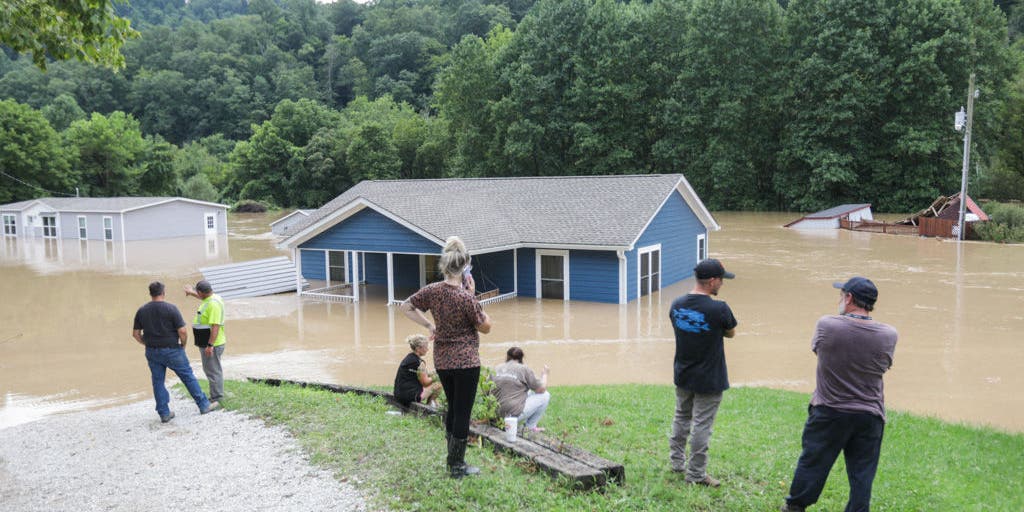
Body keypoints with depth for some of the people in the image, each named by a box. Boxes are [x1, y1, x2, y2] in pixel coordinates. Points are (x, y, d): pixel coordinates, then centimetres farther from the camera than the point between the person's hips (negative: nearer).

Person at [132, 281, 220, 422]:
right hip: (172, 351, -4)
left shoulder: (141, 311, 0)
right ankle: (204, 405, 14)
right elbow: (182, 331, -18)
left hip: (152, 352, 4)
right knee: (188, 377, 6)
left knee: (158, 381, 11)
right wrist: (183, 344, 0)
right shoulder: (171, 308, -14)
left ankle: (164, 413, 14)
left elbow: (135, 333, 5)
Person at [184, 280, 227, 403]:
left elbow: (215, 326, -27)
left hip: (211, 345, -11)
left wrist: (210, 345, -29)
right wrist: (192, 293, 49)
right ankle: (216, 396, 27)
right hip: (207, 343, 11)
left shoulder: (213, 304, -23)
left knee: (213, 371, -5)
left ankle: (217, 399, 1)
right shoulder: (210, 299, 8)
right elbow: (204, 298, 36)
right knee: (209, 369, 18)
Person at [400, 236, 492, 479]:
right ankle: (458, 466, 15)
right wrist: (473, 296, -10)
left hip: (441, 360, 7)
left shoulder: (432, 290, -4)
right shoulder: (466, 297, -21)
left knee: (452, 407, 22)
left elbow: (406, 307, 10)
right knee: (463, 412, 5)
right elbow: (485, 327, -9)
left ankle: (452, 459, 32)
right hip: (466, 361, -6)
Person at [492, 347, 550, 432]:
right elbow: (541, 389, -2)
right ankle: (530, 426, 12)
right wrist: (545, 374, 17)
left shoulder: (496, 369, 9)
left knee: (528, 393, 29)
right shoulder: (524, 369, -6)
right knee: (545, 395, 9)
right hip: (515, 414, -7)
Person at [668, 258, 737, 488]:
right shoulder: (719, 309, -22)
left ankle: (677, 461, 32)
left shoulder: (677, 305, -5)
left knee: (681, 418, 21)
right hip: (709, 380, -6)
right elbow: (730, 333, -4)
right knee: (702, 425, 4)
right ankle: (696, 474, 12)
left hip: (682, 376, 6)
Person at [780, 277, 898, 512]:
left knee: (812, 462, 14)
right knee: (862, 474, 10)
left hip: (828, 413, -1)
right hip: (870, 416, 1)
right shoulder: (889, 335, -6)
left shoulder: (826, 325, -14)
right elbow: (884, 365, 10)